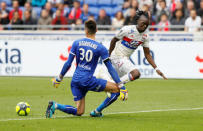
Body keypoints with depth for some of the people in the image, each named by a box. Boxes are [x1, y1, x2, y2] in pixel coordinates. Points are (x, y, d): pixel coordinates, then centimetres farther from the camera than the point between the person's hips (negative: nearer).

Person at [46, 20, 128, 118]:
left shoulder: (76, 43, 5)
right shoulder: (100, 48, -4)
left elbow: (68, 64, 5)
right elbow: (110, 68, -4)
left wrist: (59, 79, 16)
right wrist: (121, 86, -1)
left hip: (75, 80, 6)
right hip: (87, 80, -6)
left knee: (79, 112, 11)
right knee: (116, 89, -1)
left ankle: (55, 105, -8)